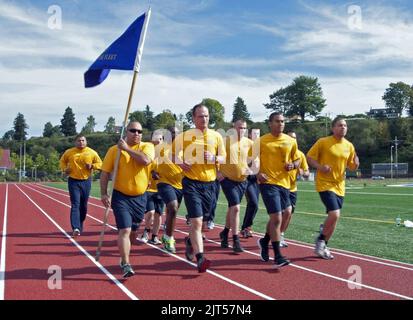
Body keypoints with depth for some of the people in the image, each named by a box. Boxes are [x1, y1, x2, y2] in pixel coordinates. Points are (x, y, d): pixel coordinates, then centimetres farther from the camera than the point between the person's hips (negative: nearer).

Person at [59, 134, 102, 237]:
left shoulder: (92, 153, -1)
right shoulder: (69, 152, 1)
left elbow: (99, 163, 6)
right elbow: (62, 161, 18)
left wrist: (92, 166, -13)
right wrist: (64, 168, 0)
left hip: (86, 181, 2)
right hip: (73, 181, -1)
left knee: (83, 206, 10)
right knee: (75, 204, -12)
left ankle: (80, 227, 28)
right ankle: (76, 228, -19)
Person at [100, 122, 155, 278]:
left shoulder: (147, 146, -3)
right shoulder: (114, 150, -3)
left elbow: (145, 160, -26)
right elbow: (105, 173, 0)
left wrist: (127, 148, -19)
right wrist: (104, 193, -9)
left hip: (140, 197, 2)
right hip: (121, 196, -2)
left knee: (132, 230, 17)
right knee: (124, 230, -14)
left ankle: (124, 257, 39)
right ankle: (126, 265, -9)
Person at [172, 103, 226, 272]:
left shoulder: (216, 136, 6)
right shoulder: (185, 136, -2)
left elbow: (223, 158, 9)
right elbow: (173, 153, 7)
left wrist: (214, 158, -13)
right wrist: (180, 162, -14)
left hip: (210, 183, 4)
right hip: (191, 182, -4)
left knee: (200, 219, 18)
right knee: (196, 221, -11)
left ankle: (191, 240, 46)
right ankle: (200, 258, -9)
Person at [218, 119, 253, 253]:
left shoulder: (249, 143, 1)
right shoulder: (226, 140, -10)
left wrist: (250, 168, 1)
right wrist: (217, 171, -11)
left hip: (242, 180, 5)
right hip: (227, 179, -5)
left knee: (232, 208, 17)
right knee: (236, 208, -15)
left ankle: (225, 232, 39)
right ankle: (236, 241, -8)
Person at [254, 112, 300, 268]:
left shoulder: (291, 141, 8)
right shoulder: (261, 141, -2)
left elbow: (297, 160, 16)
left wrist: (292, 165, -6)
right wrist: (258, 173, -12)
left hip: (284, 183, 5)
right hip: (268, 183, -5)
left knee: (277, 217, 16)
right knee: (276, 218, -11)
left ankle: (265, 241, 43)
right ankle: (277, 257, -4)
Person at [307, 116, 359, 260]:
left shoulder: (349, 146, 8)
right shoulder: (323, 142, -8)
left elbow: (351, 166, 16)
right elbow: (309, 157, -3)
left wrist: (356, 163, -7)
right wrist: (320, 167, -20)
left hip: (339, 186, 6)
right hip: (325, 184, -6)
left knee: (334, 218, 10)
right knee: (334, 214, -20)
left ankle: (322, 246, 28)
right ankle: (321, 240, 3)